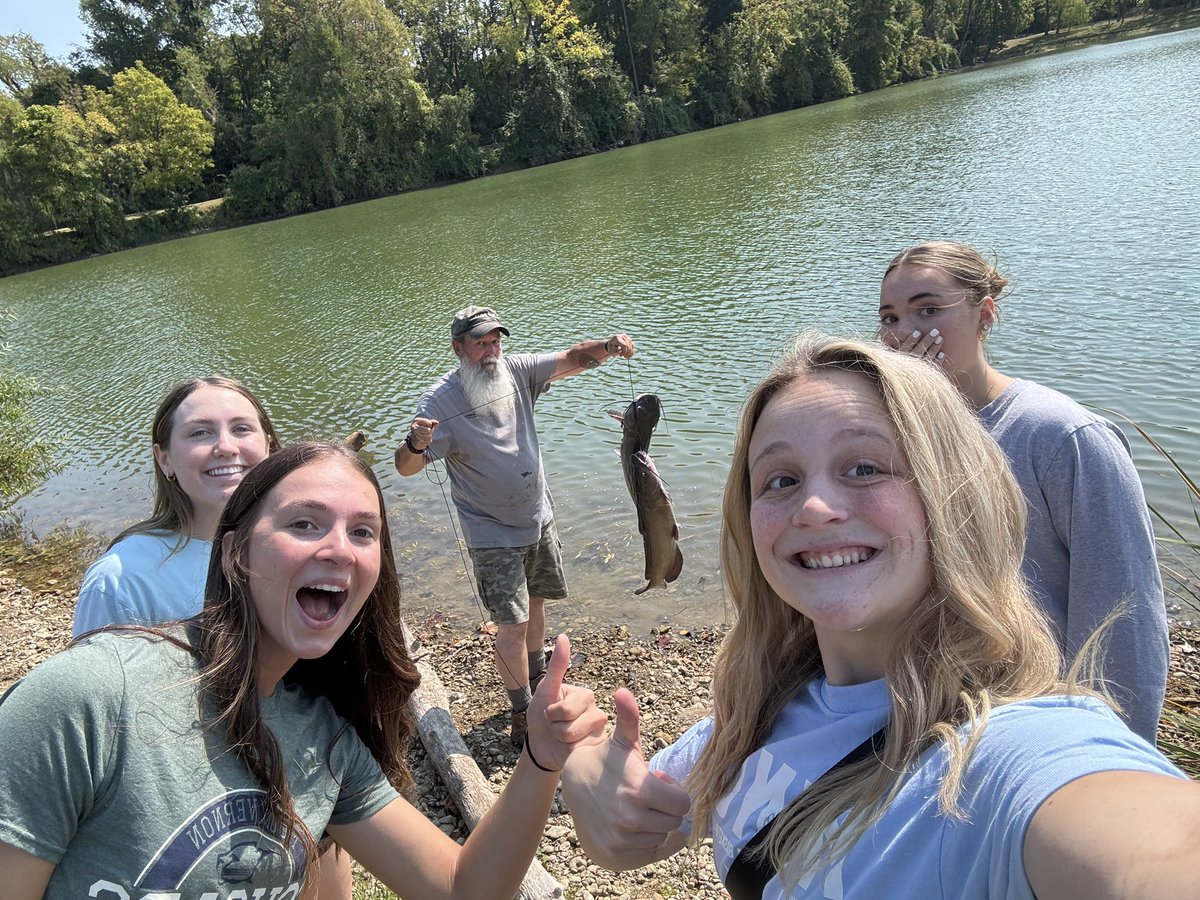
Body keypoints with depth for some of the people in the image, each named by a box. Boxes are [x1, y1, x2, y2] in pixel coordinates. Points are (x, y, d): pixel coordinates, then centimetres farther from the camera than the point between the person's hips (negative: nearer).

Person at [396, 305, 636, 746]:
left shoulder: (517, 370, -6)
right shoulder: (440, 401, -22)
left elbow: (573, 359, -7)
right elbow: (406, 466, -28)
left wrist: (608, 347, -28)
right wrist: (416, 443, -52)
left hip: (540, 519, 6)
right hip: (493, 535, -6)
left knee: (535, 602, 22)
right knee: (512, 624, -5)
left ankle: (537, 679, 45)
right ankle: (522, 710, 16)